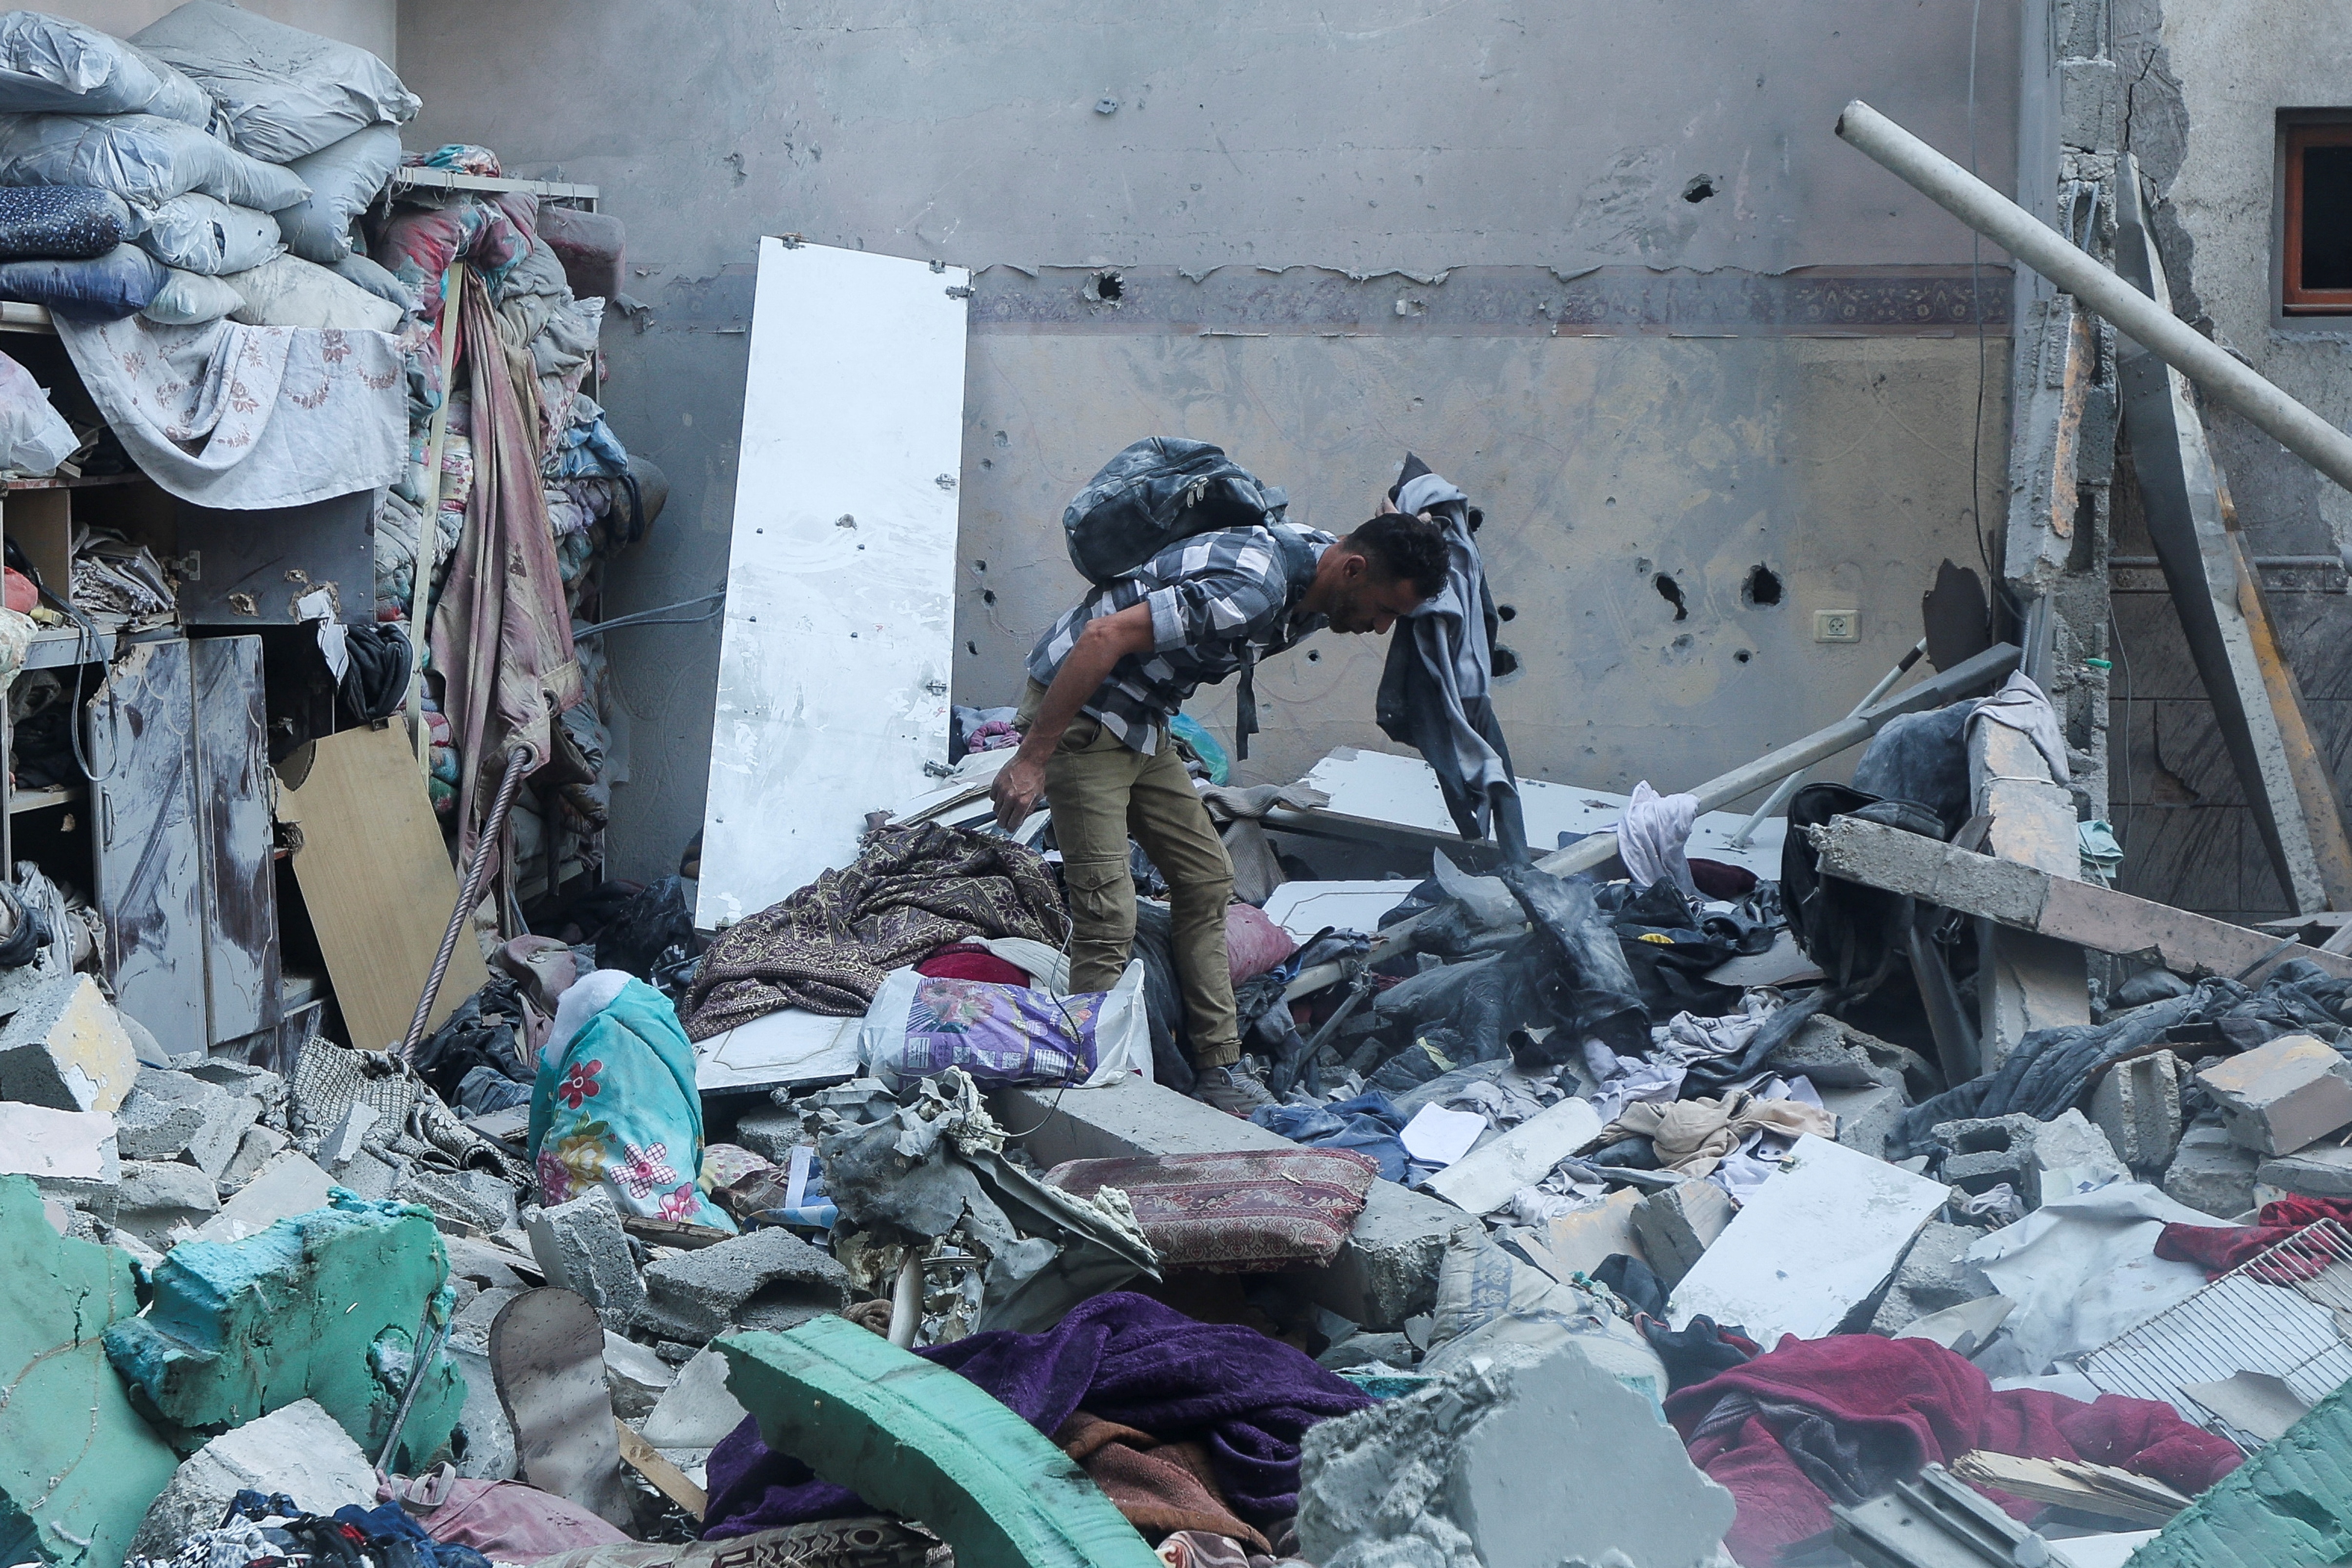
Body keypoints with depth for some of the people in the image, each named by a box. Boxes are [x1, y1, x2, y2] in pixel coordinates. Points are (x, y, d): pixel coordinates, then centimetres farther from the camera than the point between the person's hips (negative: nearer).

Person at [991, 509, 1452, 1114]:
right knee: (1108, 914, -13)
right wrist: (1031, 759, -30)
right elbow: (1103, 637, -32)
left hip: (1141, 724, 10)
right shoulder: (1249, 591, -29)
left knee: (1206, 879, 10)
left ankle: (1218, 1071, 14)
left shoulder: (1313, 569, -1)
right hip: (1077, 713, -10)